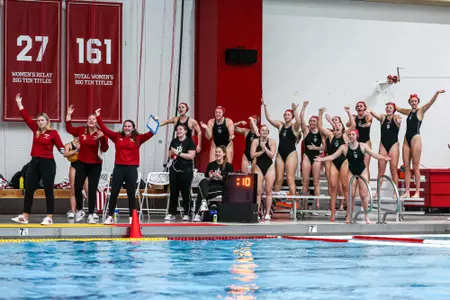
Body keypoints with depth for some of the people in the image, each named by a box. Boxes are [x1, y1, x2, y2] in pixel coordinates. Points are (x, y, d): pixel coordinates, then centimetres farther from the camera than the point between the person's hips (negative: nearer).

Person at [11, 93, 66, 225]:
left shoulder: (53, 133, -5)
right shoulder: (35, 130, 9)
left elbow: (60, 146, -8)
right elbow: (26, 117, 12)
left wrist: (64, 151, -30)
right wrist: (19, 103, 13)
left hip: (48, 163, -6)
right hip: (34, 162, 6)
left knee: (48, 191, -1)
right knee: (28, 189, 6)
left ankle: (49, 217, 3)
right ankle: (25, 216, 11)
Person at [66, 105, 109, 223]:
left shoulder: (100, 133, -9)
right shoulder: (81, 130, -1)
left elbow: (104, 149, -17)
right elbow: (69, 129, 5)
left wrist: (102, 138, -33)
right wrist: (69, 115, -1)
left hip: (95, 165, -2)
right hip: (82, 164, 2)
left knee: (92, 190, -1)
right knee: (77, 188, 3)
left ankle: (91, 215, 5)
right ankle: (79, 211, 24)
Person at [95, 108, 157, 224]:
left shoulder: (137, 139, 3)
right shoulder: (117, 136, 6)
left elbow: (150, 133, -4)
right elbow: (105, 129, 3)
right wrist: (98, 117, -1)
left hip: (131, 169, -1)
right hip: (118, 168, 1)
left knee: (131, 194, 4)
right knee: (114, 193, 2)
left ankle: (132, 217, 11)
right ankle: (110, 216, 8)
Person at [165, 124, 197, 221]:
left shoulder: (189, 141, -3)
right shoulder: (174, 141, 12)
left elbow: (191, 156, -13)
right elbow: (170, 155, 19)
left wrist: (178, 153, -14)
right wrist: (172, 152, -3)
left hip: (186, 170, -5)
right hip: (174, 169, 5)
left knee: (185, 192, -2)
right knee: (173, 192, 4)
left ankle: (187, 214, 4)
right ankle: (171, 213, 6)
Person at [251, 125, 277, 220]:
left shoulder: (272, 142, 0)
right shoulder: (255, 141, 0)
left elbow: (272, 155, -10)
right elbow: (252, 155, -8)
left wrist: (265, 148, -20)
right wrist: (262, 151, -16)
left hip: (269, 168, 0)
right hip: (258, 167, 0)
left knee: (268, 191, -1)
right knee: (258, 191, -5)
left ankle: (267, 213, 1)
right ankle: (257, 212, -3)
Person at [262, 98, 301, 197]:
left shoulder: (294, 126, -3)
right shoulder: (280, 125, 10)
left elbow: (298, 121, -25)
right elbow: (269, 118, 5)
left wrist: (295, 110, -40)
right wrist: (265, 106, -5)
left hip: (291, 154, -5)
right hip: (280, 154, 5)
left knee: (290, 179, -10)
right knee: (278, 179, 6)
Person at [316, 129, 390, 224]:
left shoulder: (363, 146, -3)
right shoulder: (344, 147, -3)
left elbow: (373, 154, -3)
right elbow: (333, 156, -3)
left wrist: (384, 158, -17)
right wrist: (322, 159, -16)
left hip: (362, 171, 0)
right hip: (351, 172, 0)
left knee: (364, 194, -4)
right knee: (351, 195, -6)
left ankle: (367, 216, 6)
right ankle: (349, 217, -1)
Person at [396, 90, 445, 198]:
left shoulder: (421, 110, 0)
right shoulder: (408, 111, 16)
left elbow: (431, 102, -16)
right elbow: (397, 108, 31)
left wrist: (437, 93, -31)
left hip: (416, 139, -6)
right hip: (406, 139, 6)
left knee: (415, 167, -6)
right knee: (406, 167, 3)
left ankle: (417, 192, -5)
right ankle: (407, 192, 4)